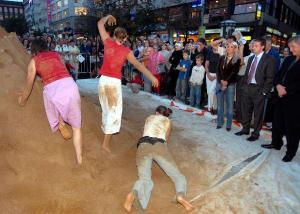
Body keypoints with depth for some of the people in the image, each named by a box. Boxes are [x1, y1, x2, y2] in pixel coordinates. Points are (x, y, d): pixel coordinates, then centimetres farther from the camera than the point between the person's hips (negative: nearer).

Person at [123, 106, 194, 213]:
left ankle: (134, 194, -50)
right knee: (178, 176, 0)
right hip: (159, 146, -1)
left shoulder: (149, 117, 33)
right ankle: (181, 195, -33)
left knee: (145, 179, -15)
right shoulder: (167, 120, 27)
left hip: (143, 146, 2)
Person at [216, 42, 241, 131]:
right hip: (220, 83, 4)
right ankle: (220, 122, 19)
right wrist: (221, 80, -9)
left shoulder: (237, 60, 0)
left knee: (229, 105, 1)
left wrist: (226, 82, -14)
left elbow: (234, 72, -7)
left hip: (230, 84, -3)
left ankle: (229, 124, 10)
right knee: (220, 104, 8)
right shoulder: (222, 58, 11)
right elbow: (219, 70, 5)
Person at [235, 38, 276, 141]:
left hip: (258, 90, -6)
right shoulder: (251, 58, 14)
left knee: (258, 113, 6)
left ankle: (255, 133, 18)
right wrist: (244, 85, 8)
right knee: (246, 111, 14)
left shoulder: (269, 59, -7)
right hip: (247, 88, 6)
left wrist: (264, 91, -13)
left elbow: (270, 78, -10)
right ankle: (245, 129, 30)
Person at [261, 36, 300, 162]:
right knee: (277, 122, 18)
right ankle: (276, 143, 36)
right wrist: (278, 85, -6)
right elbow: (278, 74, 12)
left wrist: (286, 90, -17)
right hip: (281, 97, 7)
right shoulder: (288, 59, 12)